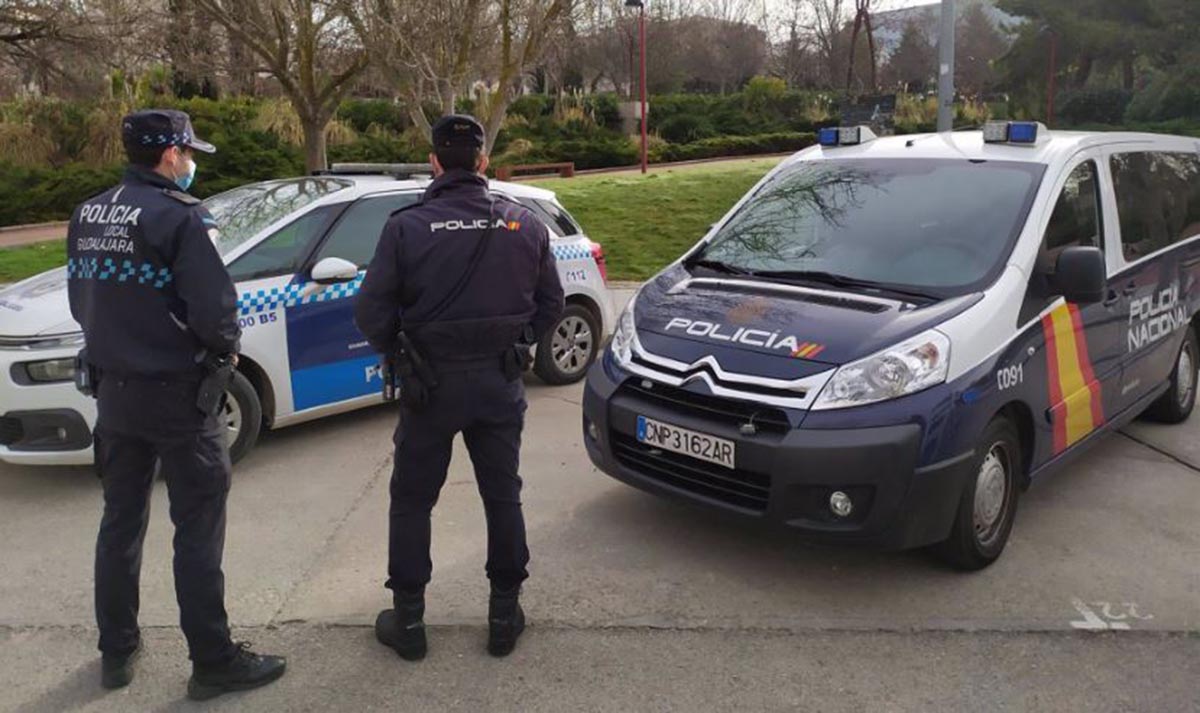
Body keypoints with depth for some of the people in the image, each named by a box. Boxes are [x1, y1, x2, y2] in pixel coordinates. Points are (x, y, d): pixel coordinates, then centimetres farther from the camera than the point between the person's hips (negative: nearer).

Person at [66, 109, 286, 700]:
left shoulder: (87, 215, 6)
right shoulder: (178, 216, -17)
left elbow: (81, 300, 13)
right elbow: (212, 308, -22)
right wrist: (226, 348, -4)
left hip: (112, 389, 7)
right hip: (175, 392, -7)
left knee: (121, 520, 18)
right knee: (197, 530, 2)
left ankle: (116, 651, 30)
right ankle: (213, 662, 10)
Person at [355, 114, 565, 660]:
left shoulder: (407, 227, -12)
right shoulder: (524, 225, -3)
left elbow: (371, 313, -11)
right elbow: (551, 303, 4)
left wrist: (401, 351, 8)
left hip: (430, 384, -2)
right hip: (501, 384, 2)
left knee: (411, 502, 14)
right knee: (503, 497, 15)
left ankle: (407, 621, 23)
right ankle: (505, 616, 25)